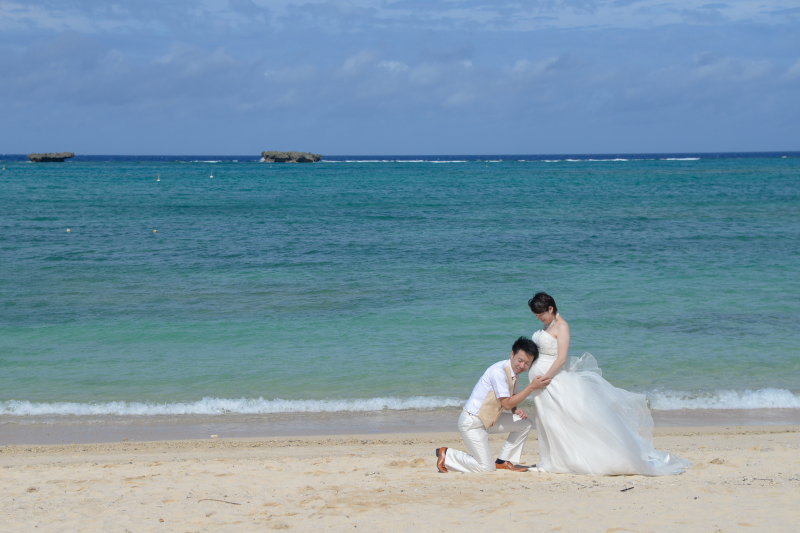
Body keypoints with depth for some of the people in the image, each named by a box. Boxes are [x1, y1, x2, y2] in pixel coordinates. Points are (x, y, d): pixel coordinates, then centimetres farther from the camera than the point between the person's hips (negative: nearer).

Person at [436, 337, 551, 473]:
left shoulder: (513, 371, 4)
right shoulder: (498, 371, -24)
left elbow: (510, 400, 20)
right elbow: (506, 403, -25)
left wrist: (515, 410, -2)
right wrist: (531, 387, -27)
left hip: (488, 419, 9)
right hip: (472, 422, -9)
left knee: (525, 424, 3)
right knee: (487, 467, -10)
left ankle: (504, 461, 11)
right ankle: (446, 456, 5)